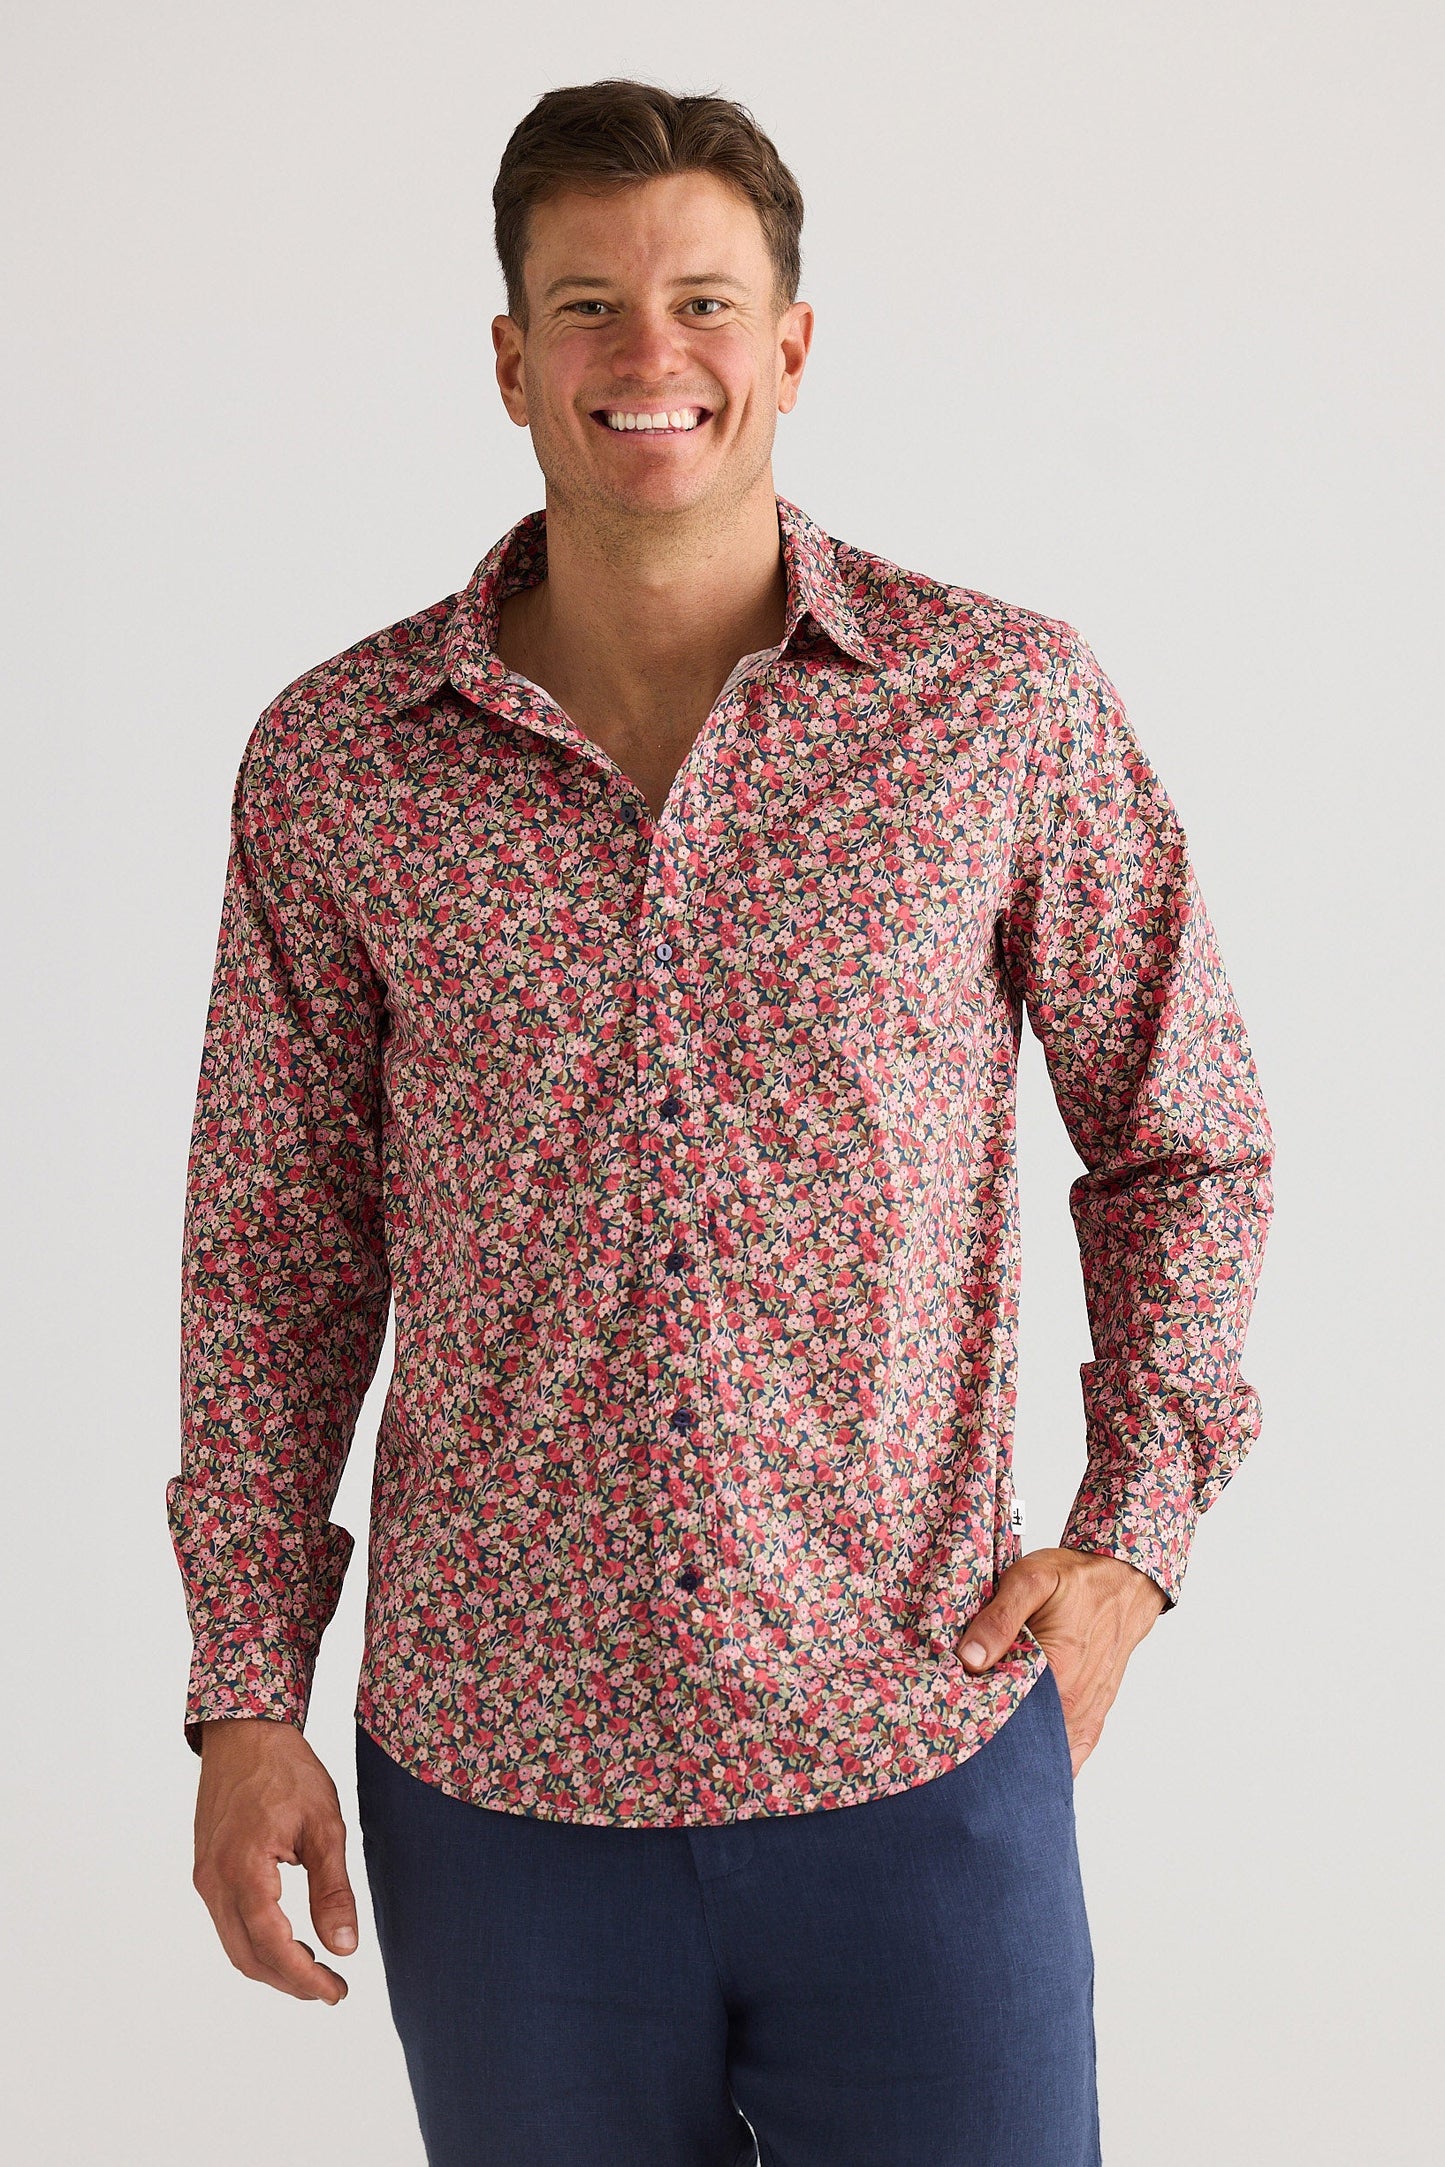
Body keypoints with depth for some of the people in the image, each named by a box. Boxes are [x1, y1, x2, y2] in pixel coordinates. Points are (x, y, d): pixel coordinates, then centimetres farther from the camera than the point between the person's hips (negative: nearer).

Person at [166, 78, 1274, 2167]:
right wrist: (244, 1696, 3)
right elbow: (275, 1251, 6)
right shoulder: (335, 762, 0)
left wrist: (1136, 1526, -3)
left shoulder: (1009, 702, -3)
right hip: (495, 1781, 1)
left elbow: (1185, 1138, 7)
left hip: (921, 1762, -1)